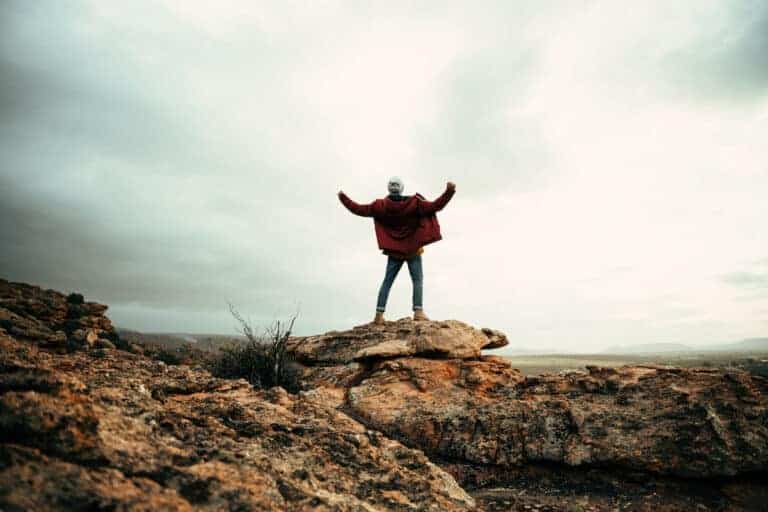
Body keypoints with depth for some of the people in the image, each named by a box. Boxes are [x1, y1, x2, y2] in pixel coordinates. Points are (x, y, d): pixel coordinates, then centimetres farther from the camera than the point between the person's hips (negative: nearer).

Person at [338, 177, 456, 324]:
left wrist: (343, 197, 12)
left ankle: (379, 314, 4)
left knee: (387, 281, 7)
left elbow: (359, 209, 0)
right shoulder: (414, 203, -11)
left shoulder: (381, 205, -5)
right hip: (413, 250, -2)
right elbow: (435, 206, -15)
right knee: (417, 280, 3)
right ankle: (418, 311, -8)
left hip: (394, 251, 2)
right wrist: (449, 191, -11)